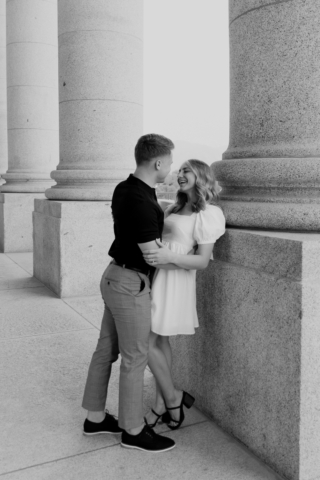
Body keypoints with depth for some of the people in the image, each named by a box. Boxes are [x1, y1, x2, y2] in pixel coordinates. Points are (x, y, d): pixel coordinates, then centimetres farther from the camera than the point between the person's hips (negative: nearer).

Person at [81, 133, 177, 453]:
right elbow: (153, 255, -19)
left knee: (107, 349, 17)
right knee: (135, 358, 4)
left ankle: (95, 418, 31)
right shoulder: (141, 202, -24)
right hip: (130, 285, -10)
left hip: (116, 277, 10)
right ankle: (133, 430, 21)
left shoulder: (124, 188, 6)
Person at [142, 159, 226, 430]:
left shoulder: (207, 214, -10)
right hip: (158, 275, 8)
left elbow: (203, 261, -15)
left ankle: (172, 398, 16)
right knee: (160, 341, 11)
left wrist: (169, 257, -27)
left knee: (148, 343, -4)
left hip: (174, 280, -8)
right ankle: (162, 405, 22)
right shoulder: (177, 208, 14)